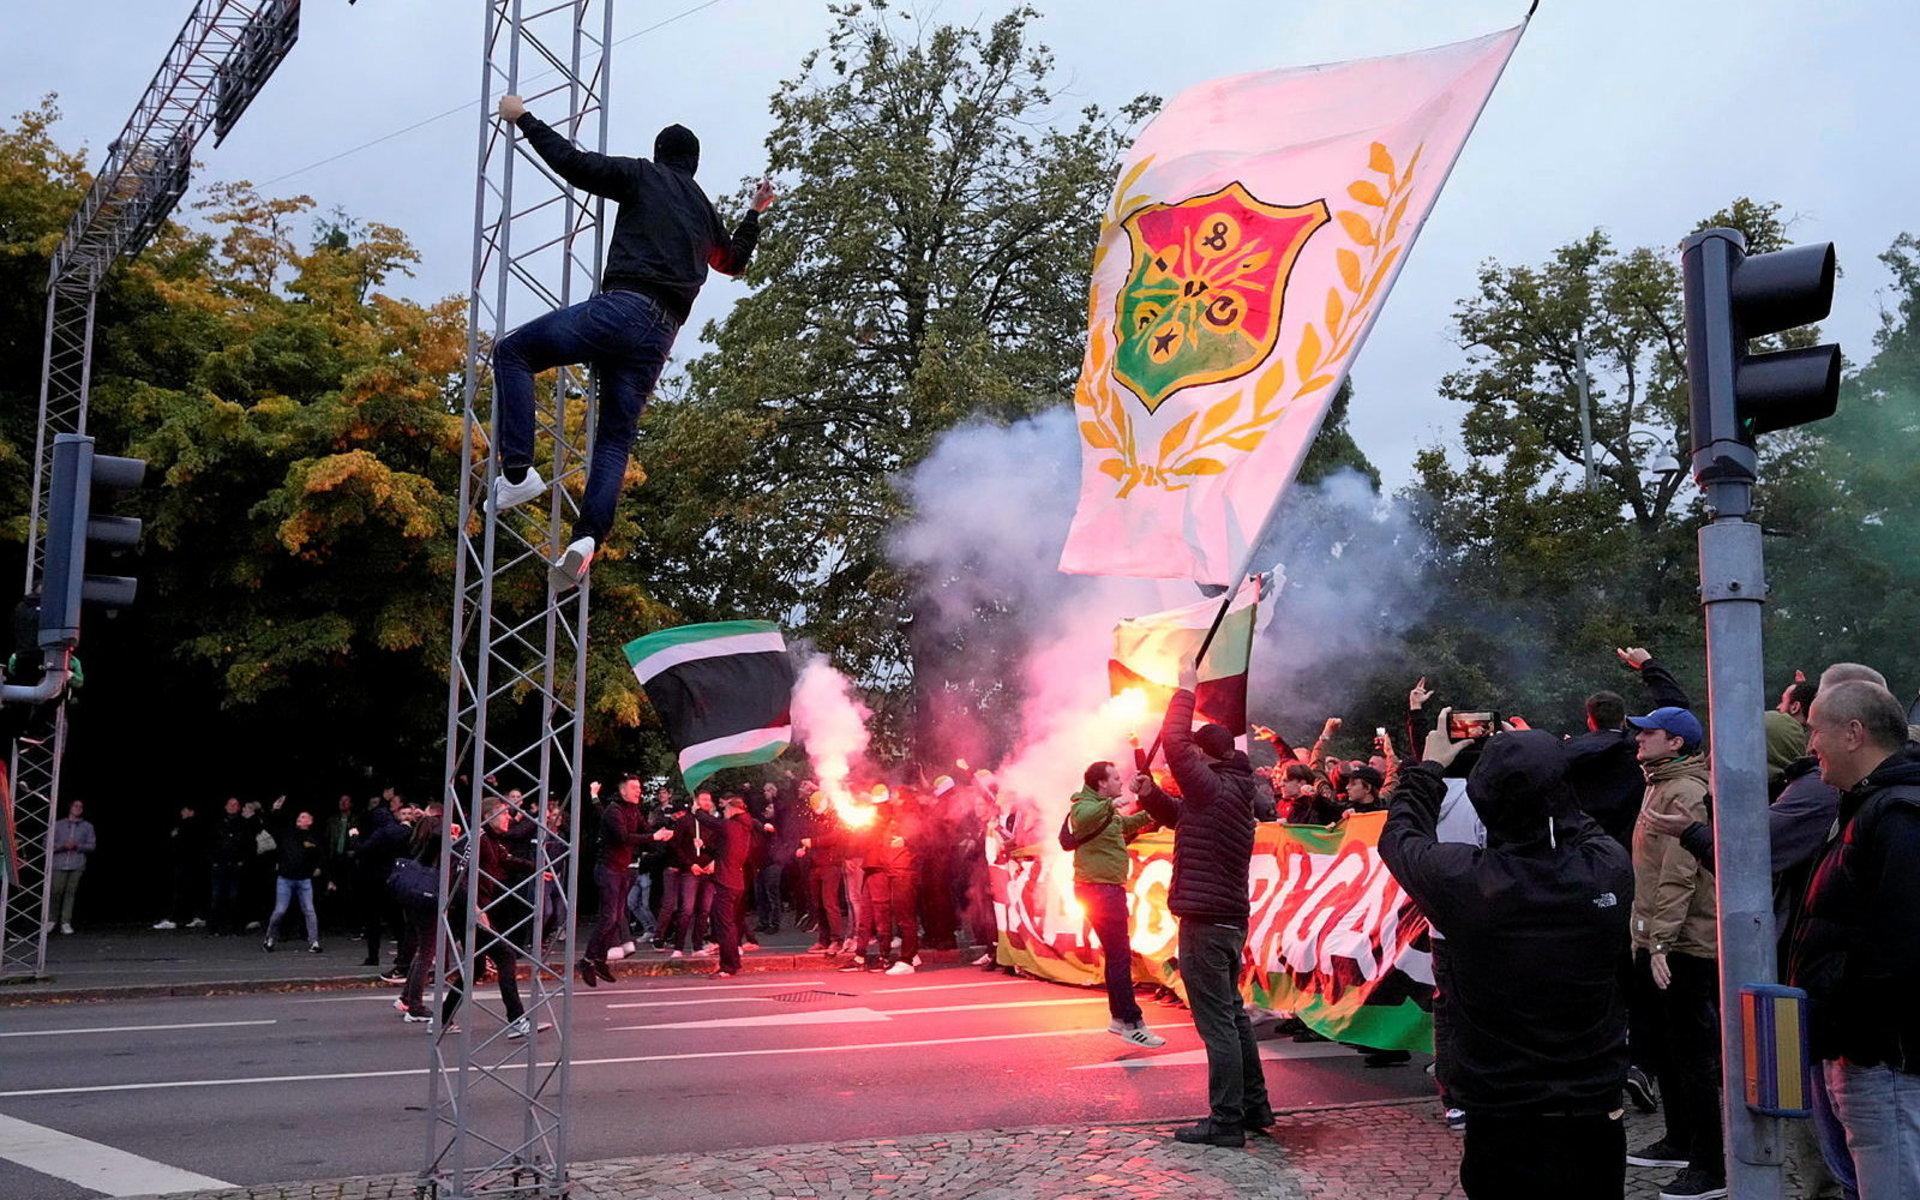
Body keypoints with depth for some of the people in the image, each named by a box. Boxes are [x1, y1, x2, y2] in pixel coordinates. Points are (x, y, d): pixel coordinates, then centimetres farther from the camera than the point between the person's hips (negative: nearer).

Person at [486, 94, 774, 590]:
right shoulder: (705, 209, 28)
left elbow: (570, 161, 4)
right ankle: (588, 536, -16)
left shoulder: (642, 175, 12)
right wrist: (755, 213, 59)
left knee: (513, 352, 4)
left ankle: (517, 470, -12)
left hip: (621, 307, -5)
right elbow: (733, 261, 46)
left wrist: (523, 118, 16)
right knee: (615, 439, 7)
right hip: (659, 337, 6)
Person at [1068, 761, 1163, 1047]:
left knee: (1116, 954, 16)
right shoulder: (1085, 805, -13)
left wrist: (1146, 816, 26)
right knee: (1120, 955, -10)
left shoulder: (1106, 809, 18)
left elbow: (1123, 826, 37)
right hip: (1098, 887, -11)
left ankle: (1118, 1017, 25)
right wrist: (1110, 805, -46)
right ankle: (1132, 1023, -8)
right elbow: (1083, 818, -38)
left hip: (1110, 887, 11)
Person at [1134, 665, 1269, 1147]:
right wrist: (1149, 793, 9)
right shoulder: (1236, 793, 16)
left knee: (1216, 1022, -7)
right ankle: (1254, 1106, 25)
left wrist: (1186, 689, -6)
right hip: (1230, 918, 10)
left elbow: (1174, 740, -18)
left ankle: (1226, 1121, -4)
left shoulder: (1215, 789, -14)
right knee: (1232, 1014, 18)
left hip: (1205, 921, -10)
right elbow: (1178, 815, 27)